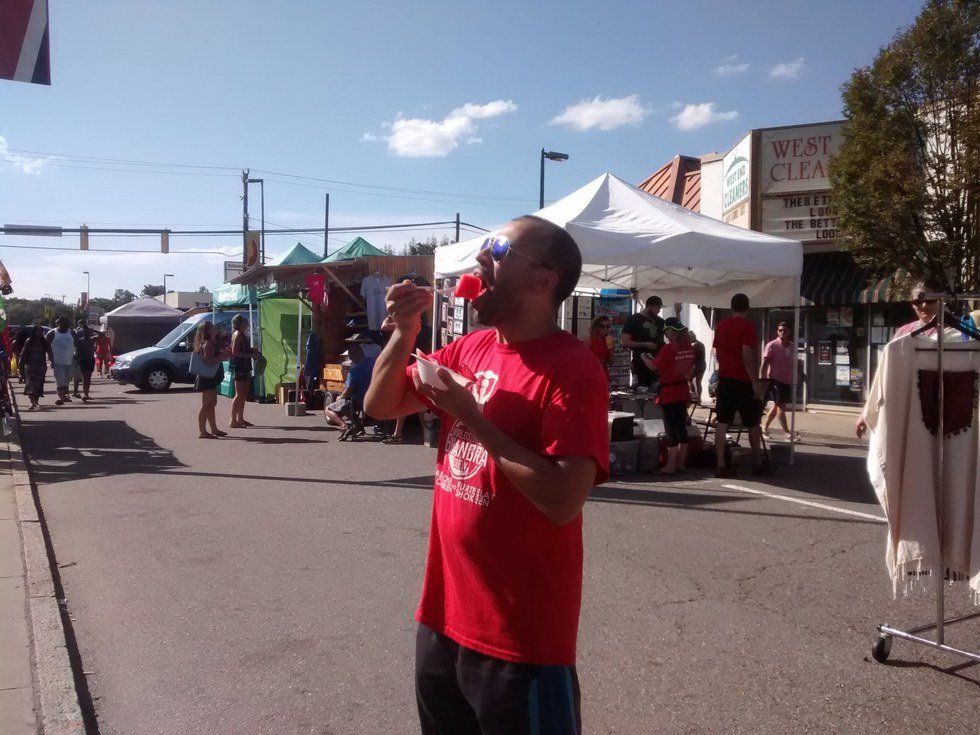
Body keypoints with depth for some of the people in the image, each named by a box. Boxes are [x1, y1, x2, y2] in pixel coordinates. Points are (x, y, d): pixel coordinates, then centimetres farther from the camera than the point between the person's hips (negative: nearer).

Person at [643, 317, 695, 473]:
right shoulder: (688, 348, 4)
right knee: (681, 427, 12)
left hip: (669, 393, -6)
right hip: (683, 392, 6)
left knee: (671, 428, -3)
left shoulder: (668, 348, -16)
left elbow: (653, 366, -11)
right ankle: (681, 463, 19)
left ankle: (670, 466, -1)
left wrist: (644, 357, 7)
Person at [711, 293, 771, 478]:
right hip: (744, 381, -5)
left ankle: (721, 465, -1)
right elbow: (747, 355, -18)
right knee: (753, 423, 10)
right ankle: (758, 463, 22)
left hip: (725, 379, 5)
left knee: (722, 423, 2)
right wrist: (755, 382, -15)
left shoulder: (720, 326, 8)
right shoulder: (747, 326, -11)